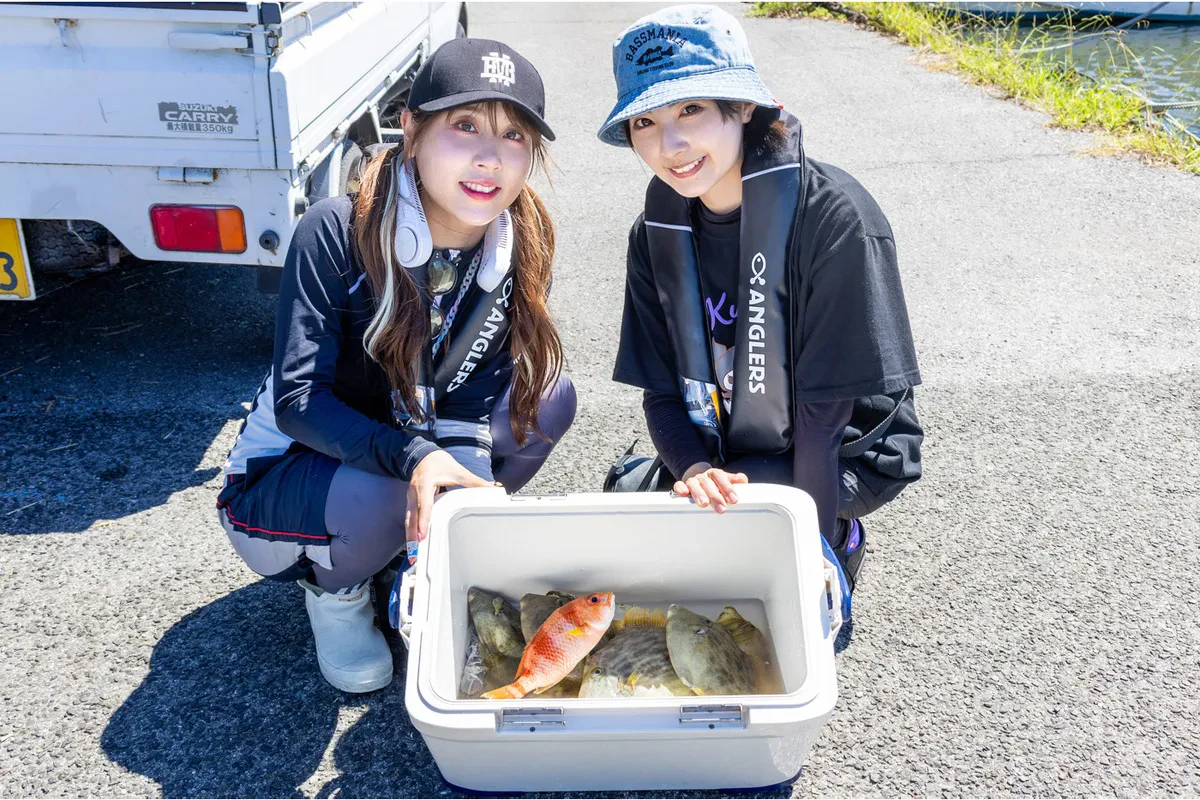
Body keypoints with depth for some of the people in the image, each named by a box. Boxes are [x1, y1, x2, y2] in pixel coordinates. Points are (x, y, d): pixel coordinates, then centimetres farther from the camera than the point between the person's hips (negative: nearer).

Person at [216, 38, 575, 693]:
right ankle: (334, 590, 1)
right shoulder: (336, 233, -27)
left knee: (547, 395, -16)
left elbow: (475, 394, -14)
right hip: (288, 468, -4)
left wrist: (462, 480, -32)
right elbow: (297, 400, -28)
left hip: (417, 441, 5)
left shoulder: (521, 246, -14)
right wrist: (413, 459, -42)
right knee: (377, 499, -38)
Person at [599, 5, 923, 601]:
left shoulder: (833, 216, -24)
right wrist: (697, 472, -24)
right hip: (716, 456, 5)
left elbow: (828, 406, -22)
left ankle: (838, 547, 6)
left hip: (839, 459, -5)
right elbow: (662, 391, -4)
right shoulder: (657, 235, -4)